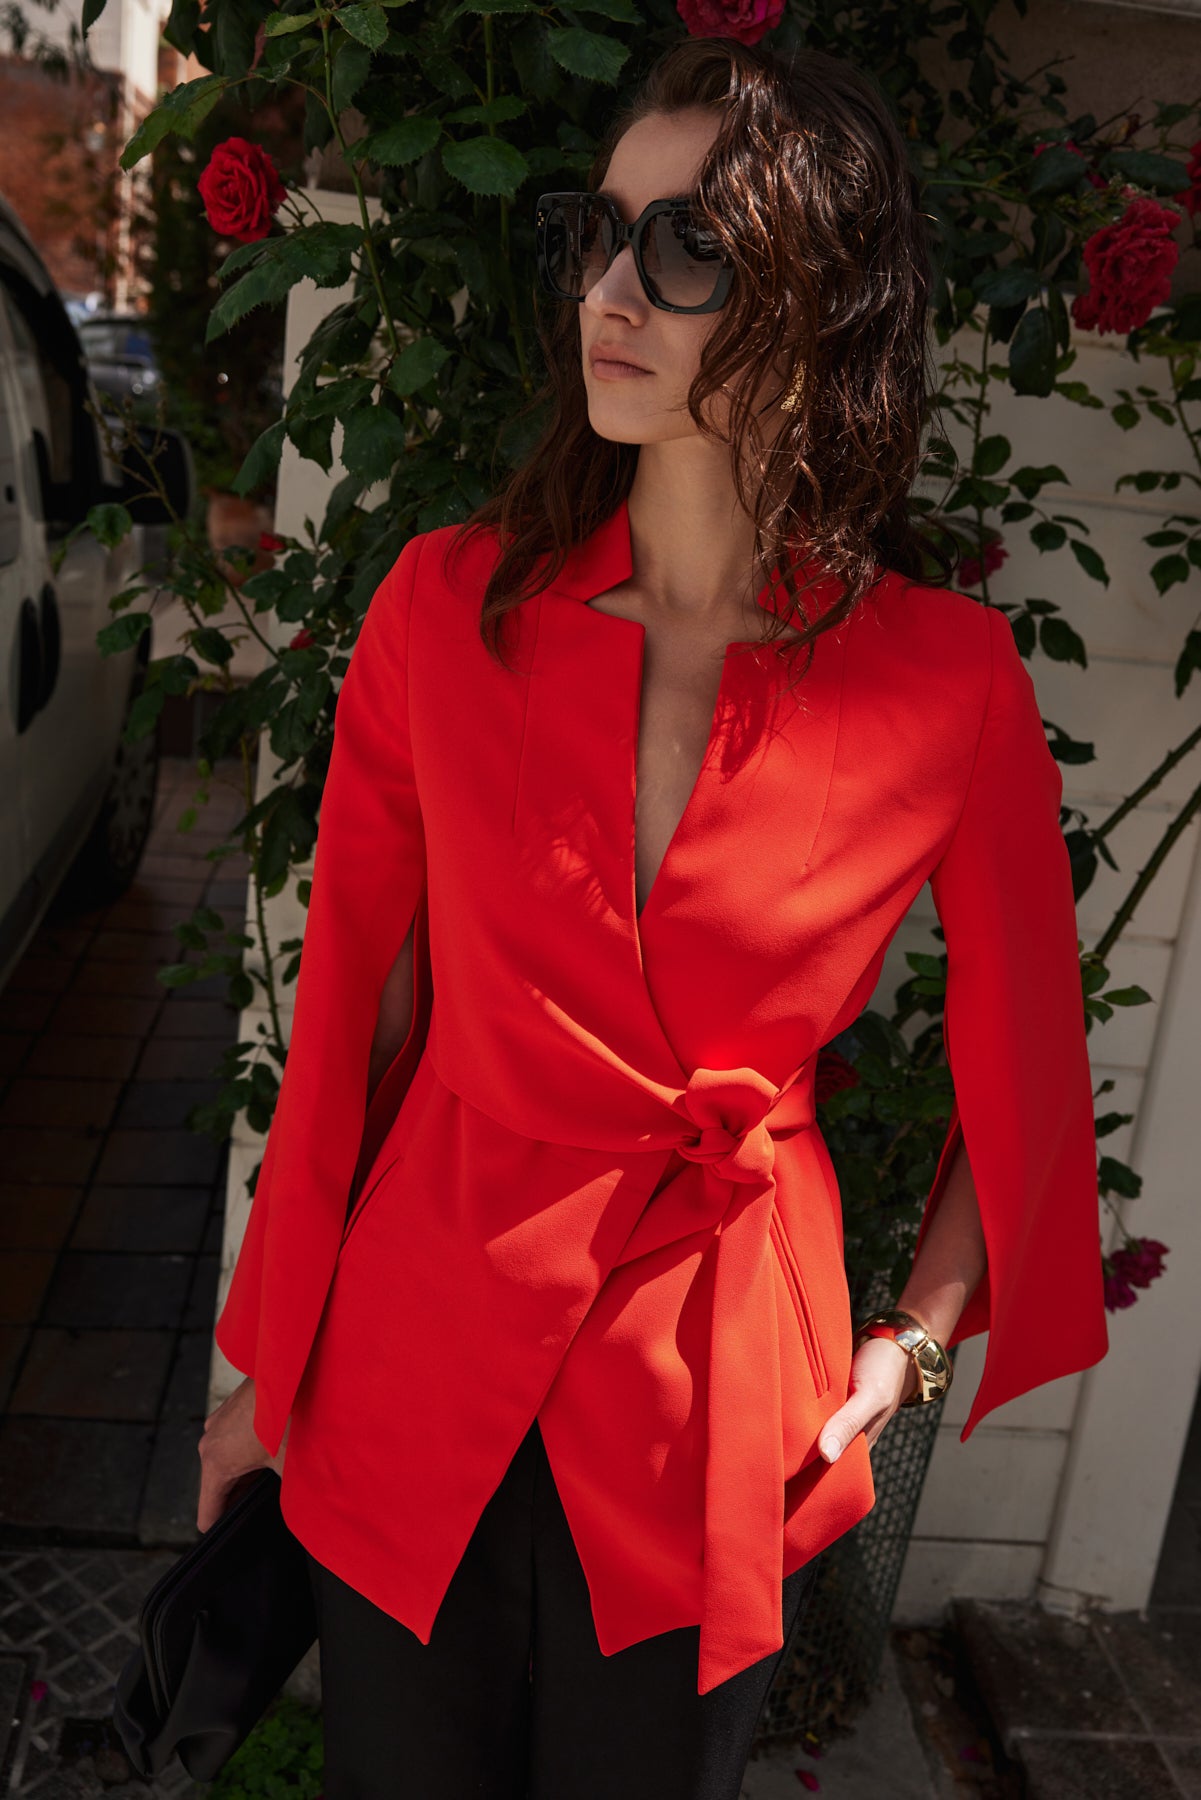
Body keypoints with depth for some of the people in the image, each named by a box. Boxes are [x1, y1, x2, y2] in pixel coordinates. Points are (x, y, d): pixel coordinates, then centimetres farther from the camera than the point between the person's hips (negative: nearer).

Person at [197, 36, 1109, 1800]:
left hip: (726, 1405, 0)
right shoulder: (448, 601, -8)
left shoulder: (950, 680, -11)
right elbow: (357, 1004, -2)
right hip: (418, 1353, 1)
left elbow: (1025, 1060, 3)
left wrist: (922, 1333, 7)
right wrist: (275, 1358, 5)